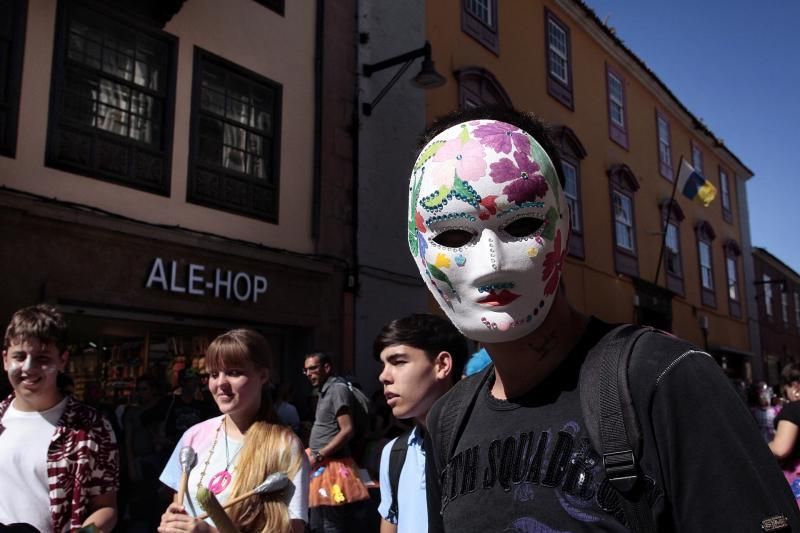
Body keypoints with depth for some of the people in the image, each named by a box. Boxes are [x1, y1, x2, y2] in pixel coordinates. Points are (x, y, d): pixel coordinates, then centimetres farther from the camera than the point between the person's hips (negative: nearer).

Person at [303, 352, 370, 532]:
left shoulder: (338, 389, -13)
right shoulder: (324, 392, 17)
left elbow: (347, 430, -20)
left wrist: (318, 455, -19)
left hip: (332, 466, -10)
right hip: (321, 466, 10)